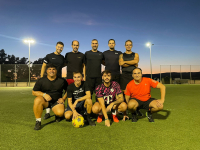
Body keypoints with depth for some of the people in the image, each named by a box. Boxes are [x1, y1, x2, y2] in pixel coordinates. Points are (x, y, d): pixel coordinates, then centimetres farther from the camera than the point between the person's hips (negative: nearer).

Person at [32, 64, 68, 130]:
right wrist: (44, 94, -17)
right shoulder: (41, 80, -1)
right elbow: (34, 92, 1)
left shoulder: (62, 80, 1)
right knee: (38, 100, -35)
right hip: (45, 101, 0)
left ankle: (57, 115, 14)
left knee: (60, 113, -29)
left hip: (56, 101, 0)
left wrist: (63, 98, -3)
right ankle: (38, 121, -16)